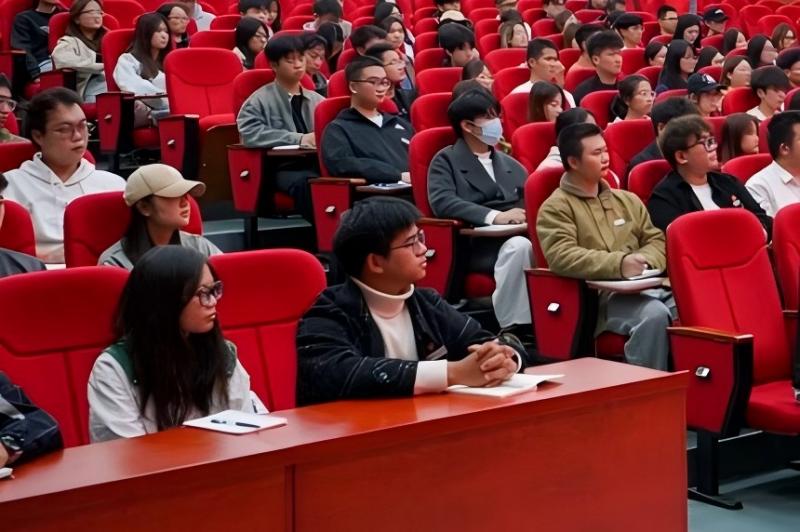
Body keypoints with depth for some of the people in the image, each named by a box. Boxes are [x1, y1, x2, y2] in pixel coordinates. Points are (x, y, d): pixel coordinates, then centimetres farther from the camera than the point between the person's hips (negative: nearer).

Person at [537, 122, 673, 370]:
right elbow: (561, 257, -12)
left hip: (646, 286, 6)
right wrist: (618, 264, -23)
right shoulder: (555, 208, 3)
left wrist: (645, 261, -6)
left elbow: (657, 240, 19)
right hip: (599, 297, -6)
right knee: (654, 314, -35)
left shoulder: (628, 200, 24)